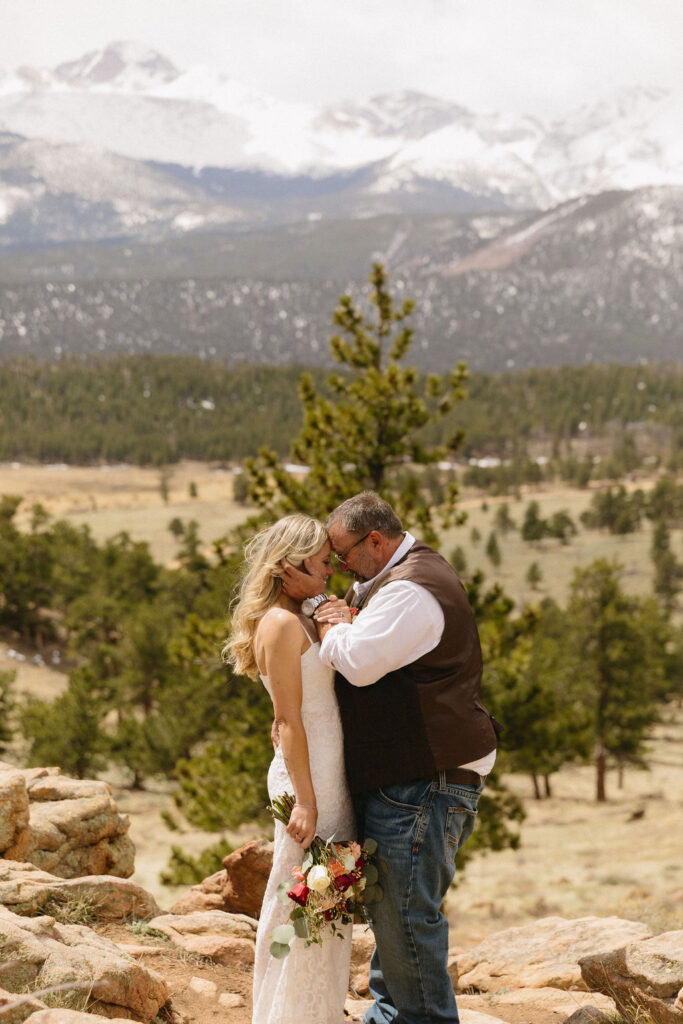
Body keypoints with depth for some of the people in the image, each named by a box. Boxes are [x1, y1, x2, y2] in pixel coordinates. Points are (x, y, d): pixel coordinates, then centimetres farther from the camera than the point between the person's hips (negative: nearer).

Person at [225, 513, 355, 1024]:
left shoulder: (302, 621, 16)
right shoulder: (280, 623, -13)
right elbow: (289, 720, -18)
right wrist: (305, 800, -19)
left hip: (329, 774, 10)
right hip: (309, 777, -10)